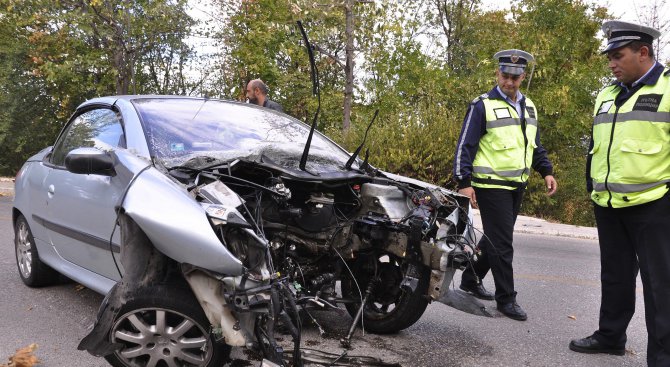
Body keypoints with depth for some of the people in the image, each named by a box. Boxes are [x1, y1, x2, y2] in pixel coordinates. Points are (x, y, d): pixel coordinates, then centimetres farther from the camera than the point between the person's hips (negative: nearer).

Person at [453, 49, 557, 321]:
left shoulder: (528, 106, 14)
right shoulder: (483, 105, -9)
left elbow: (534, 145, 22)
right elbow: (465, 145, -11)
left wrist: (546, 171, 9)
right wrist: (464, 183, -17)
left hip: (517, 185, 8)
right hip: (492, 185, -7)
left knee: (495, 237, 15)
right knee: (501, 242, -6)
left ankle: (471, 279, 30)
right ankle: (506, 299, 2)